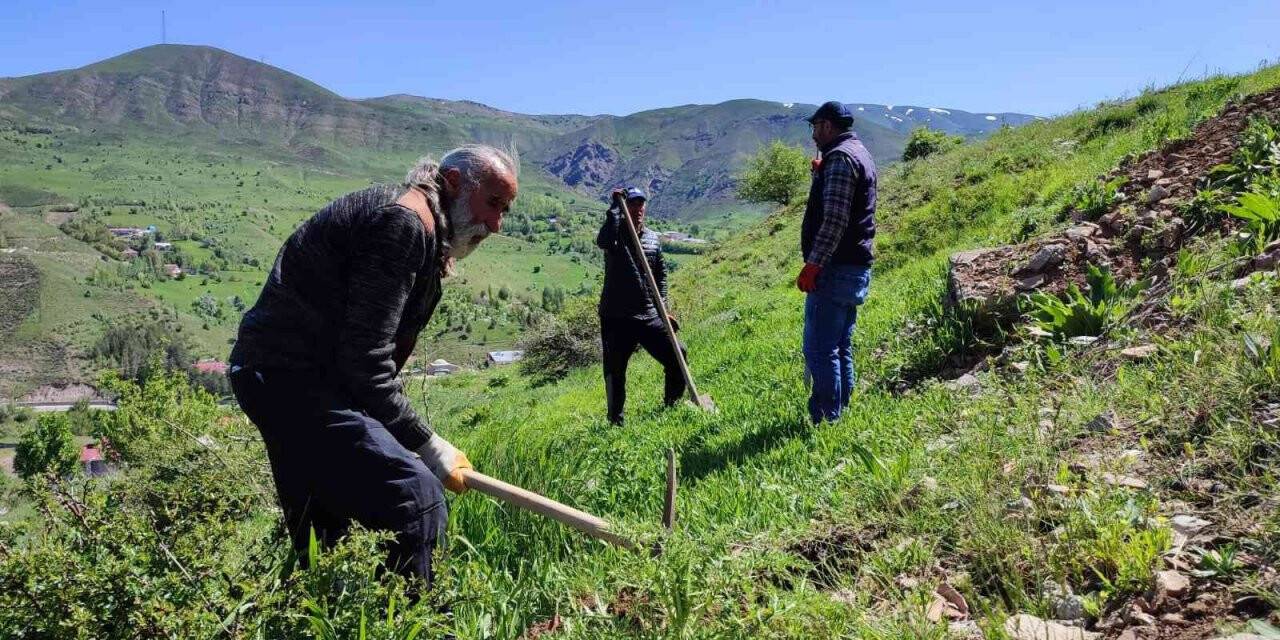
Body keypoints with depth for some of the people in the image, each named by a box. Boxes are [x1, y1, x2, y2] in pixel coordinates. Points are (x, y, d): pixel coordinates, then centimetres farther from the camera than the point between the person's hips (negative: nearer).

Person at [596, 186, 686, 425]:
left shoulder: (653, 239, 10)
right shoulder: (615, 236, -5)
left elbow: (661, 274, 18)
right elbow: (603, 240, -31)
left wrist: (662, 307, 9)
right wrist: (615, 207, -24)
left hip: (649, 316, 5)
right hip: (616, 318, -4)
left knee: (676, 356, 2)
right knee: (615, 372, 1)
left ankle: (672, 406, 22)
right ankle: (616, 421, 16)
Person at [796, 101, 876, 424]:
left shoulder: (839, 158, -12)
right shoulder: (861, 154, 20)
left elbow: (835, 219, -21)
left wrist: (813, 264, -22)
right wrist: (820, 173, 21)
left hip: (835, 268, -11)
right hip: (857, 267, 11)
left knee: (819, 349, -9)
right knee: (840, 348, 14)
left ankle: (826, 419, -8)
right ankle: (839, 413, 20)